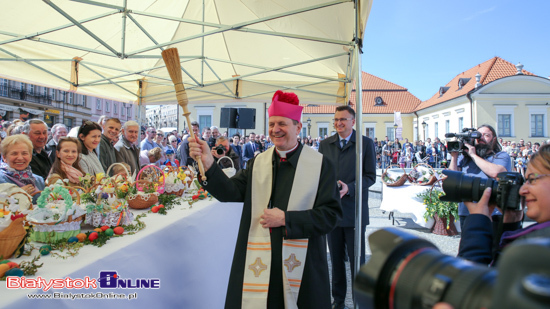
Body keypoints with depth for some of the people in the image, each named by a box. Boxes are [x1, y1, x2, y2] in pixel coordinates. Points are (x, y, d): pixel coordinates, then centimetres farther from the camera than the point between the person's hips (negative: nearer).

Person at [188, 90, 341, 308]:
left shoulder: (320, 164, -4)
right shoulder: (257, 163, 5)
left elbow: (331, 214, -8)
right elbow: (231, 193, -7)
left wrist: (286, 219, -14)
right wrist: (209, 165, -22)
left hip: (301, 264, -2)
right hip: (259, 264, 2)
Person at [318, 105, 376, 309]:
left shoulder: (366, 143, -1)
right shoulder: (325, 144, 9)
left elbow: (370, 176, -4)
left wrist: (349, 188, -18)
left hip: (354, 210, -3)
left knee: (357, 259, 6)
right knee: (336, 258, 13)